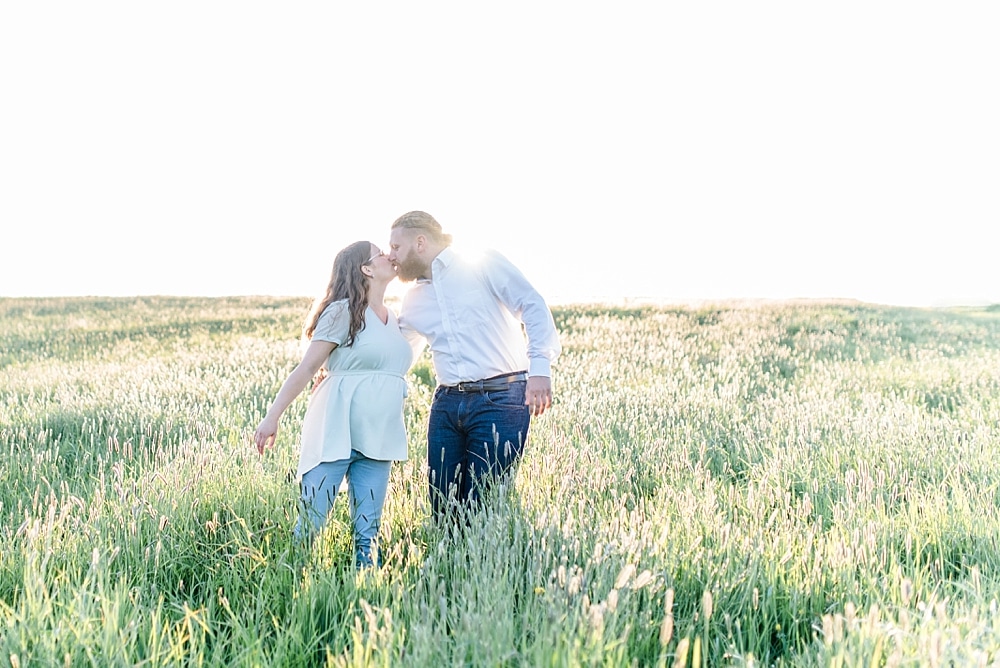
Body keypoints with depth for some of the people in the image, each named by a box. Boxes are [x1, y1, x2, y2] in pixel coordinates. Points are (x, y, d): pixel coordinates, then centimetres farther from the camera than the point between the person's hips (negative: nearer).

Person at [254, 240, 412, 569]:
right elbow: (306, 368, -6)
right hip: (336, 430, -6)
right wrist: (273, 416, -12)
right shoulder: (344, 311, -3)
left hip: (378, 438, 6)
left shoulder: (393, 318, 16)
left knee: (368, 533, 4)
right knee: (309, 524, -5)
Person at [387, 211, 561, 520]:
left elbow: (534, 308, -6)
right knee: (443, 508, 5)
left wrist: (540, 367, -18)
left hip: (501, 400, -6)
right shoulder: (413, 300, 18)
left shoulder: (485, 265, 0)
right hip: (447, 404, 6)